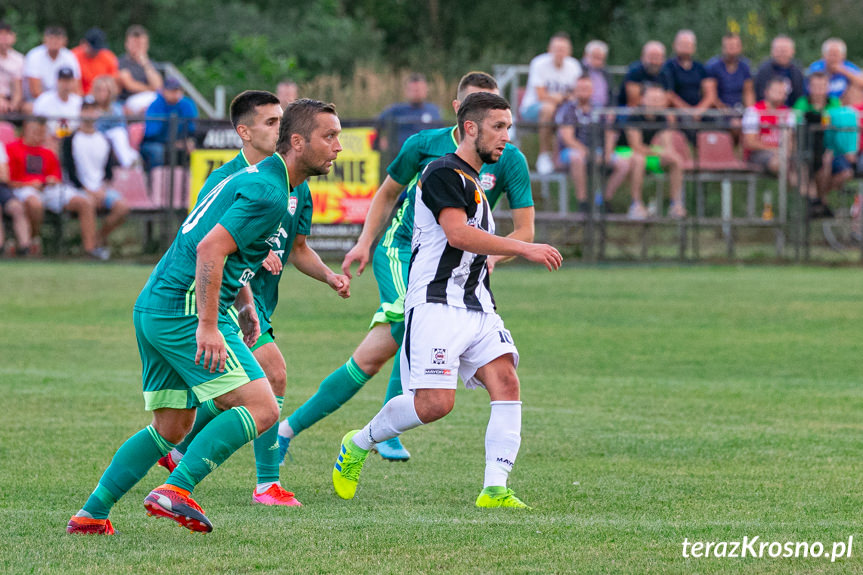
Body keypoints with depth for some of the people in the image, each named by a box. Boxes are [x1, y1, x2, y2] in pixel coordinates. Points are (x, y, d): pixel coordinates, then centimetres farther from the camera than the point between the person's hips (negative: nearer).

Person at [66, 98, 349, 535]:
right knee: (261, 408, -14)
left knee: (171, 428, 17)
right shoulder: (268, 194, -16)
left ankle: (90, 514, 17)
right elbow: (210, 249, -24)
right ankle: (176, 491, -19)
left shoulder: (293, 194, 17)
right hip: (185, 312, -11)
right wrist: (208, 326, -27)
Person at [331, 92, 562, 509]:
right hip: (437, 304, -9)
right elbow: (458, 234, -22)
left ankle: (495, 490, -15)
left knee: (506, 383, -11)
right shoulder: (444, 173, -9)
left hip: (477, 308, 9)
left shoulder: (475, 181, 22)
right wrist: (525, 249, -22)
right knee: (435, 402, -15)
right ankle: (358, 446, 10)